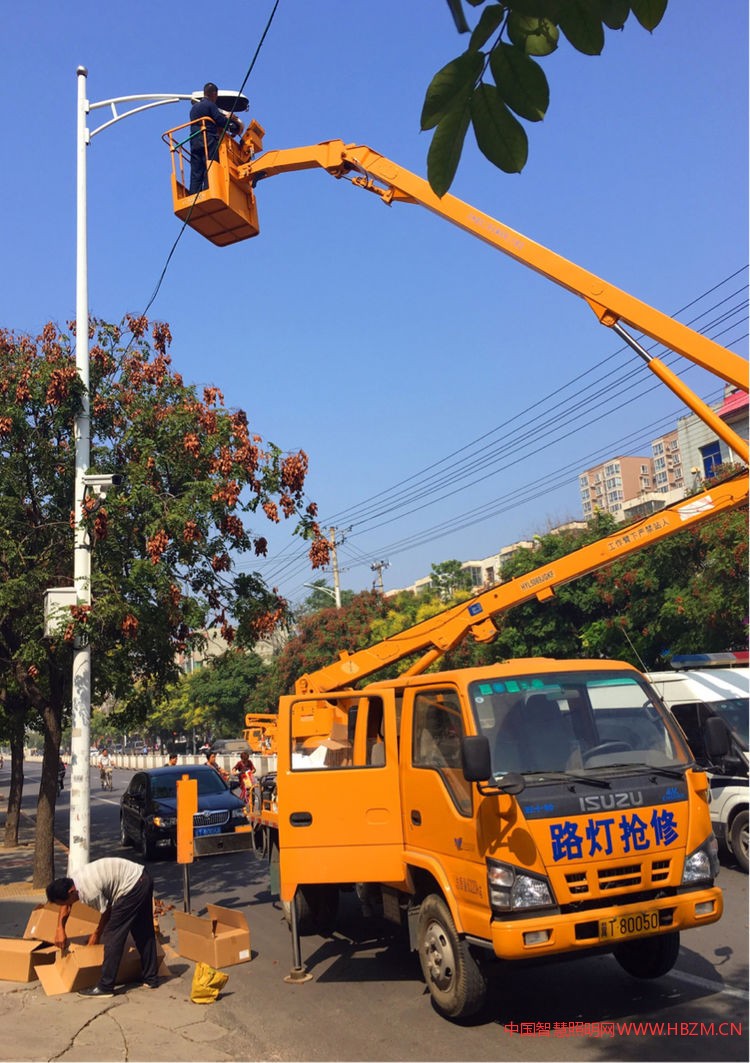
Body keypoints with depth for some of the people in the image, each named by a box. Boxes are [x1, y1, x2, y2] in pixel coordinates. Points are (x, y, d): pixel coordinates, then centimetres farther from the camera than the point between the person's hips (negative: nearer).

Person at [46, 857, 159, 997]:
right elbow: (65, 906, 18)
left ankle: (105, 987, 2)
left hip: (132, 887, -10)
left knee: (113, 935, -4)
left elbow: (106, 912, -7)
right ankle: (151, 979, 29)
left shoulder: (89, 891, -25)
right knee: (144, 933, 18)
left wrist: (96, 935, 10)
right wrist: (60, 929, 9)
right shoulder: (72, 878, -1)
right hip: (143, 879, 10)